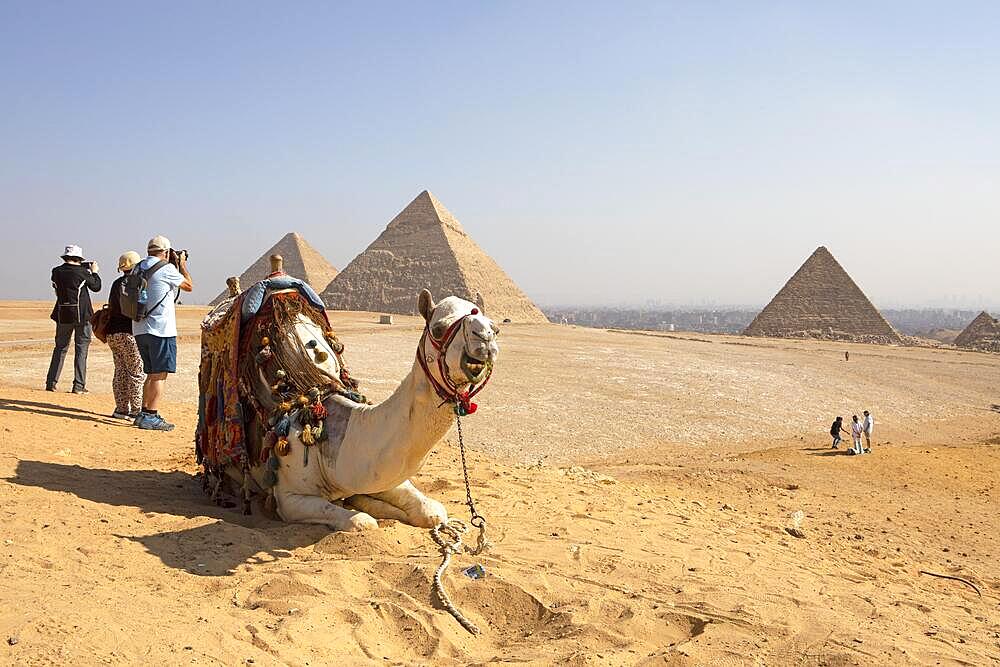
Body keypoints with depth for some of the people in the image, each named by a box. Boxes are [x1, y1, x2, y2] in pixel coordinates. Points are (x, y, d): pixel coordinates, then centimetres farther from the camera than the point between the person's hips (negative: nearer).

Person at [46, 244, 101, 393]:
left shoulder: (56, 272, 1)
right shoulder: (81, 272, -11)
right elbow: (96, 287, 3)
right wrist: (94, 272, 19)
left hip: (63, 315, 4)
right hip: (82, 315, -4)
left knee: (60, 347, 15)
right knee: (81, 349, 2)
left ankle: (51, 383, 14)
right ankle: (79, 385, -1)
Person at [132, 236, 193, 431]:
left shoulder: (138, 269, 13)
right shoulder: (166, 268, -9)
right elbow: (189, 286, 3)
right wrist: (182, 264, 15)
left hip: (139, 329, 8)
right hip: (161, 329, -8)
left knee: (152, 374, 17)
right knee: (160, 375, -3)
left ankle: (144, 413, 19)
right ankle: (150, 417, -5)